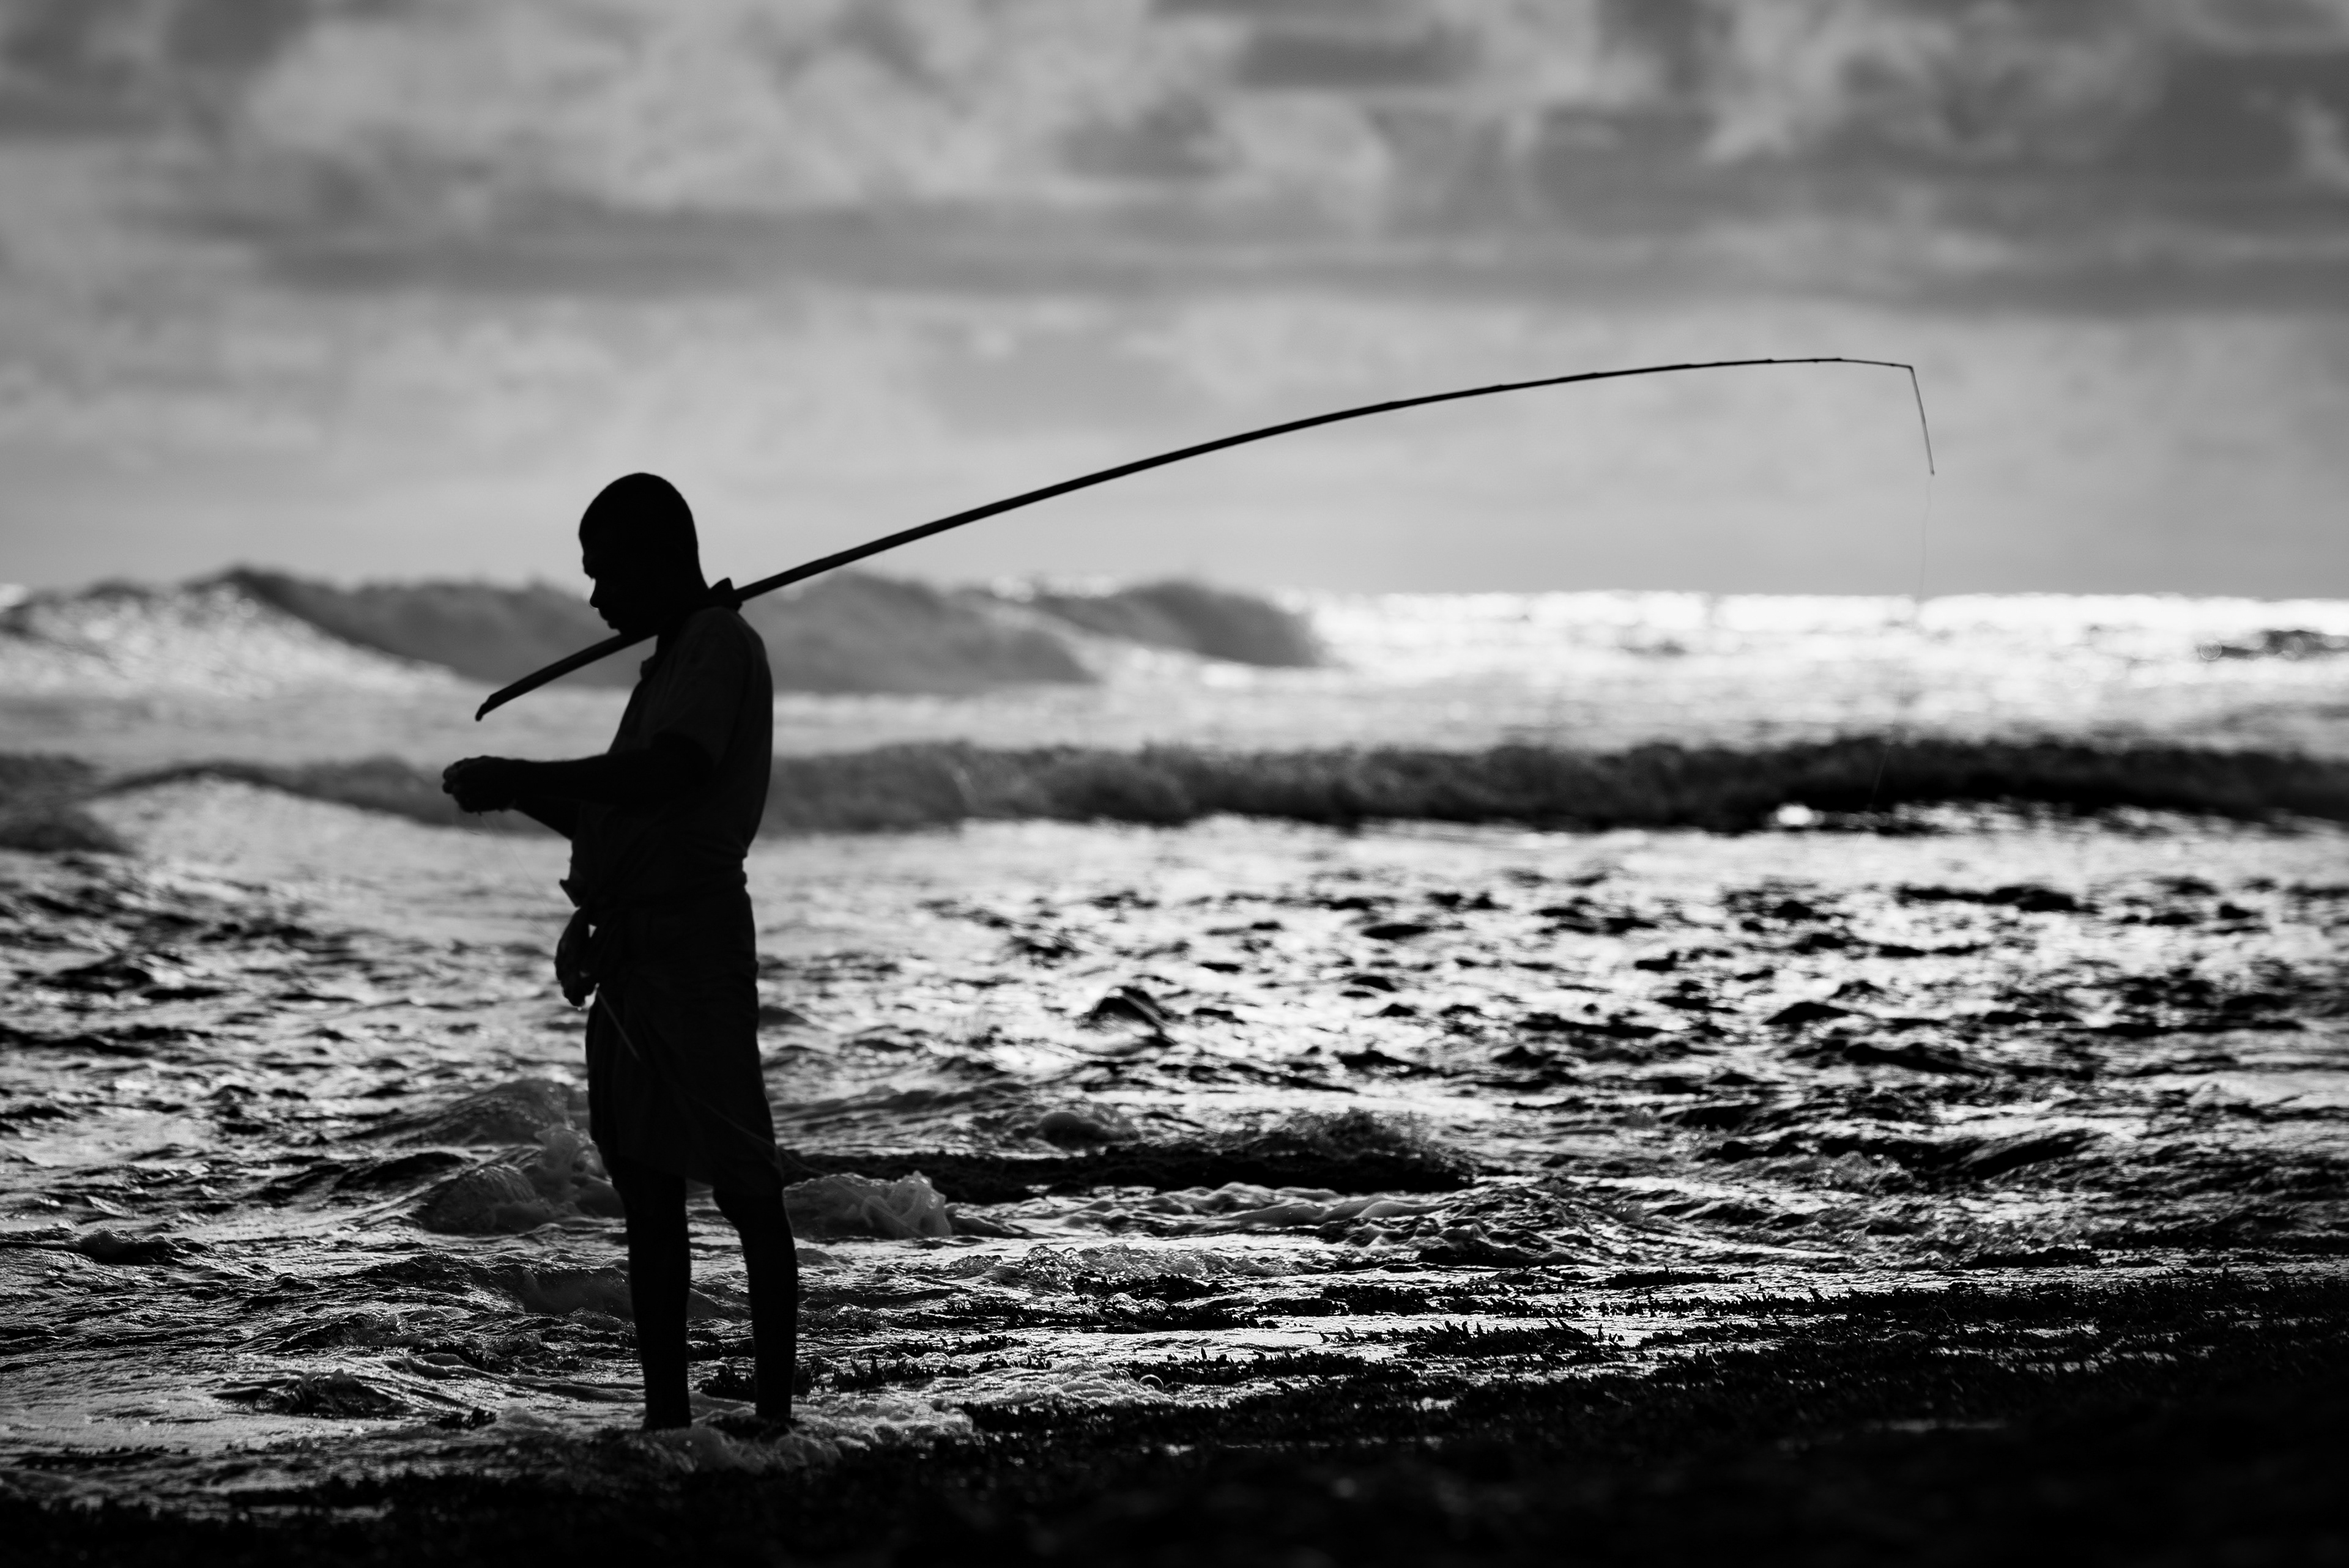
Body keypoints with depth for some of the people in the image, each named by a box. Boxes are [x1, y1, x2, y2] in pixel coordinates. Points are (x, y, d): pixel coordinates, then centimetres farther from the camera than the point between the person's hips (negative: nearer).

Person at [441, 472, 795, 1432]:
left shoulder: (721, 648, -8)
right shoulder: (677, 659, 22)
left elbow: (667, 777, -25)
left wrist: (517, 779, -20)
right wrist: (521, 794, 11)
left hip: (695, 950, -10)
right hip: (632, 956, 10)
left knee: (743, 1188, -8)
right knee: (646, 1191, 8)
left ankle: (774, 1412, -8)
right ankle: (665, 1413, 10)